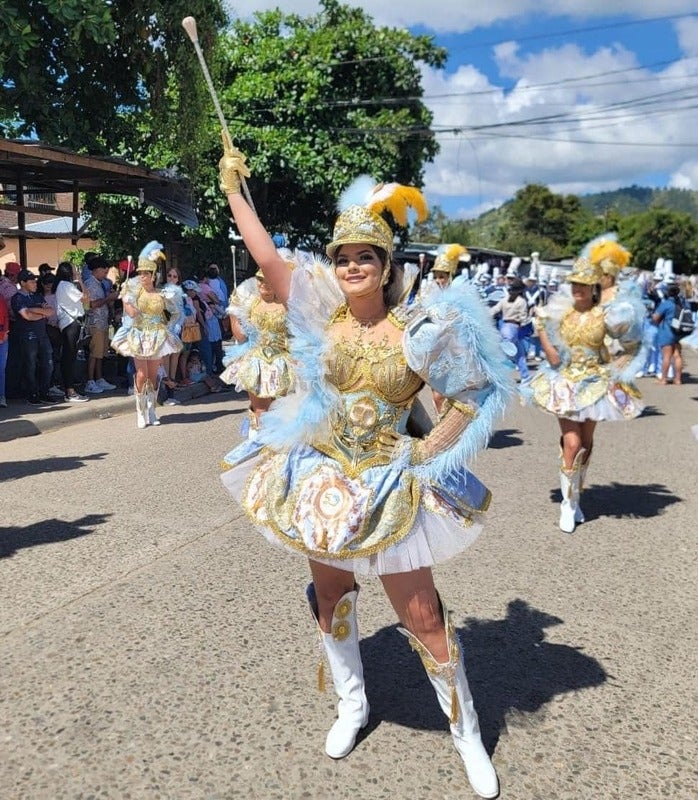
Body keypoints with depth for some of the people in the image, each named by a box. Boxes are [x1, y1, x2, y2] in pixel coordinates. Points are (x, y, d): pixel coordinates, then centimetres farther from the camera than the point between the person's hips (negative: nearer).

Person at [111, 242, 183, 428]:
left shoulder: (162, 294, -1)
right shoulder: (135, 290, -3)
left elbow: (177, 312, 10)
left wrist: (168, 327, 2)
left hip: (158, 337, 1)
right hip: (139, 336, -1)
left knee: (153, 376, 7)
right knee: (142, 375, -8)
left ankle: (151, 411, 17)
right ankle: (140, 413, 4)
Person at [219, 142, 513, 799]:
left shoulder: (417, 332, -10)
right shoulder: (321, 313, -2)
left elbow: (474, 397, -3)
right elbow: (267, 258, -3)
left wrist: (430, 450, -10)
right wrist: (233, 191, 3)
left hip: (389, 486, -3)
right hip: (320, 480, 3)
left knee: (421, 614, 3)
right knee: (331, 596, 17)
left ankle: (467, 733, 22)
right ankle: (352, 705, 41)